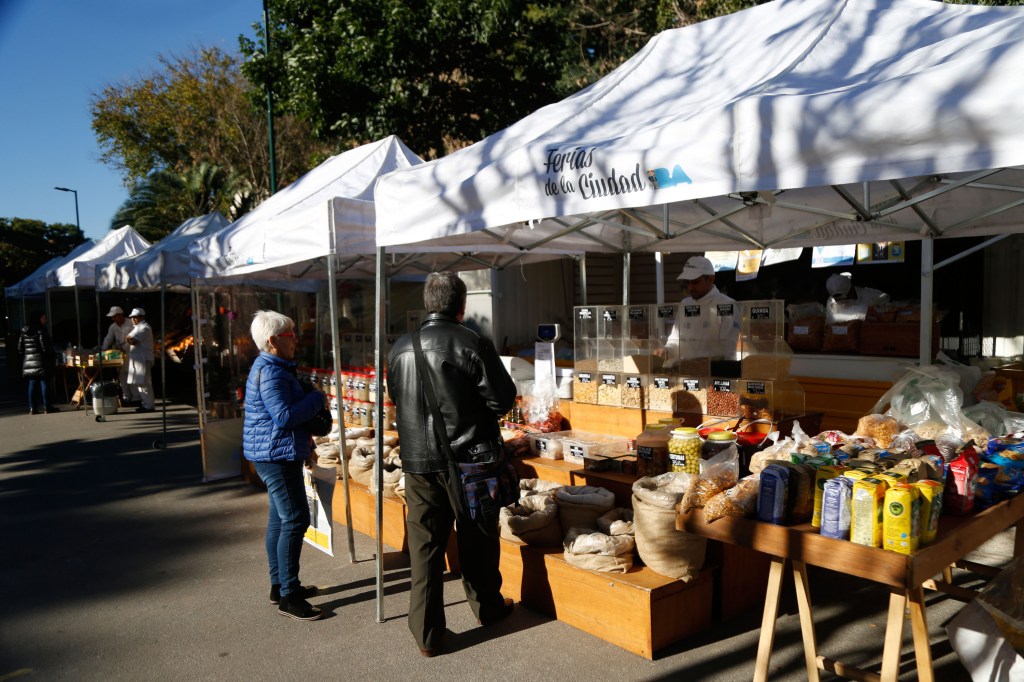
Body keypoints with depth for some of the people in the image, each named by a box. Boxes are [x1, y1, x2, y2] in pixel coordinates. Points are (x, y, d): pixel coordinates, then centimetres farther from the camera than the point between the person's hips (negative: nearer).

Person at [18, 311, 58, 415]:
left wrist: (26, 355, 19)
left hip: (28, 362, 6)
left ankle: (32, 408, 7)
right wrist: (51, 355, -1)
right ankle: (47, 407, -2)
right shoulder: (40, 330, -9)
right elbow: (45, 347, -14)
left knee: (32, 385, 8)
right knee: (44, 383, -3)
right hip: (41, 361, -6)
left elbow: (20, 347, 11)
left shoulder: (24, 331, 11)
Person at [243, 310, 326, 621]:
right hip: (277, 455, -11)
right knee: (295, 520, -8)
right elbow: (284, 416, -26)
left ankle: (279, 585, 26)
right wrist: (317, 398, -14)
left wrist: (304, 444, 22)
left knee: (279, 519, 16)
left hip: (274, 455, 11)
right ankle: (288, 595, -3)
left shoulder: (268, 367, 16)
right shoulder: (271, 372, -19)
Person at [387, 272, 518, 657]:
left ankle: (427, 634, 16)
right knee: (476, 538, 16)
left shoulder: (400, 348, 1)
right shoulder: (472, 344, -14)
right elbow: (503, 399, -11)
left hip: (417, 461, 3)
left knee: (424, 545, 10)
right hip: (466, 457, -3)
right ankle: (487, 606, 36)